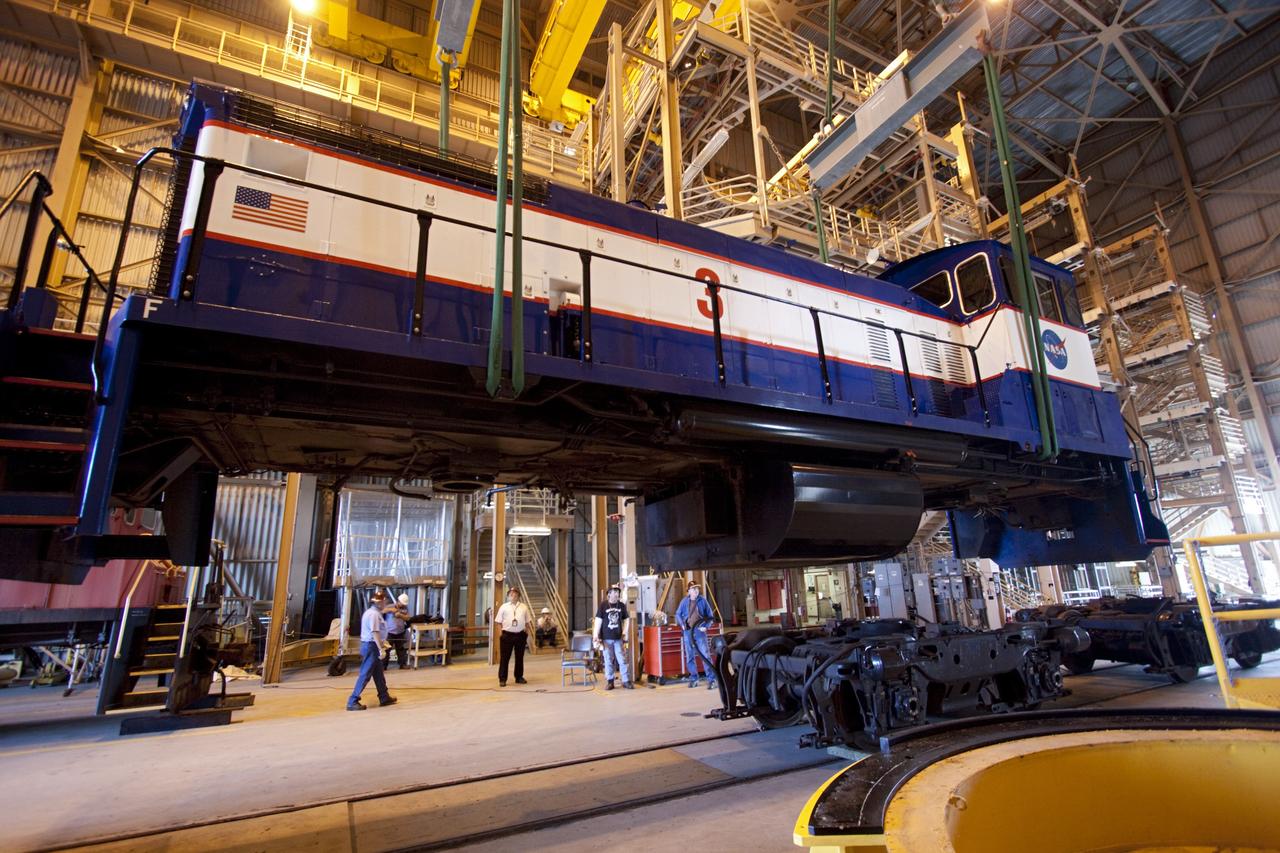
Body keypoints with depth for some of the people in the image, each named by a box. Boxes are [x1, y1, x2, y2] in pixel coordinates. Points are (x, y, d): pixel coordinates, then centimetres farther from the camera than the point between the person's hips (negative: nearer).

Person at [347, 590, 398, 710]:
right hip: (371, 646, -11)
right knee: (365, 675, -4)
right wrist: (381, 649, -25)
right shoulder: (374, 614, -19)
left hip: (371, 646, 11)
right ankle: (352, 702, 2)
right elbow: (375, 633, -24)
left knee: (378, 673, 17)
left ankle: (384, 698, 27)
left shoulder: (373, 612, 12)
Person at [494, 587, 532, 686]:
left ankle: (519, 677, 23)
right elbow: (499, 622, 2)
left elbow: (527, 622, 12)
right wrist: (500, 633, -8)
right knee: (504, 658, 0)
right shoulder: (504, 607, 3)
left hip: (520, 635, 2)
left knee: (520, 657, 11)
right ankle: (502, 679, 7)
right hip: (507, 635, -2)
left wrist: (527, 634, 7)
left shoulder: (524, 607, 8)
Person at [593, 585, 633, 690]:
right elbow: (598, 620, -5)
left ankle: (626, 681, 10)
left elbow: (625, 620, 10)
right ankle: (609, 681, 19)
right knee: (608, 661, 8)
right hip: (606, 638, -1)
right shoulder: (603, 605, -5)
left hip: (618, 638, 1)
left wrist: (625, 633, 2)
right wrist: (596, 637, -8)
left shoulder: (622, 605, 2)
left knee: (623, 660, 1)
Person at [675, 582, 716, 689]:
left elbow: (710, 615, 5)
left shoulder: (702, 601, 0)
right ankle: (693, 678, 21)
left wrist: (706, 626, -8)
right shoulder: (684, 601, 3)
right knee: (689, 656, 9)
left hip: (699, 630, -2)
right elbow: (678, 614, 13)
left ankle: (711, 679, -7)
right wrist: (682, 624, -1)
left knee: (705, 655, -9)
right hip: (688, 631, 2)